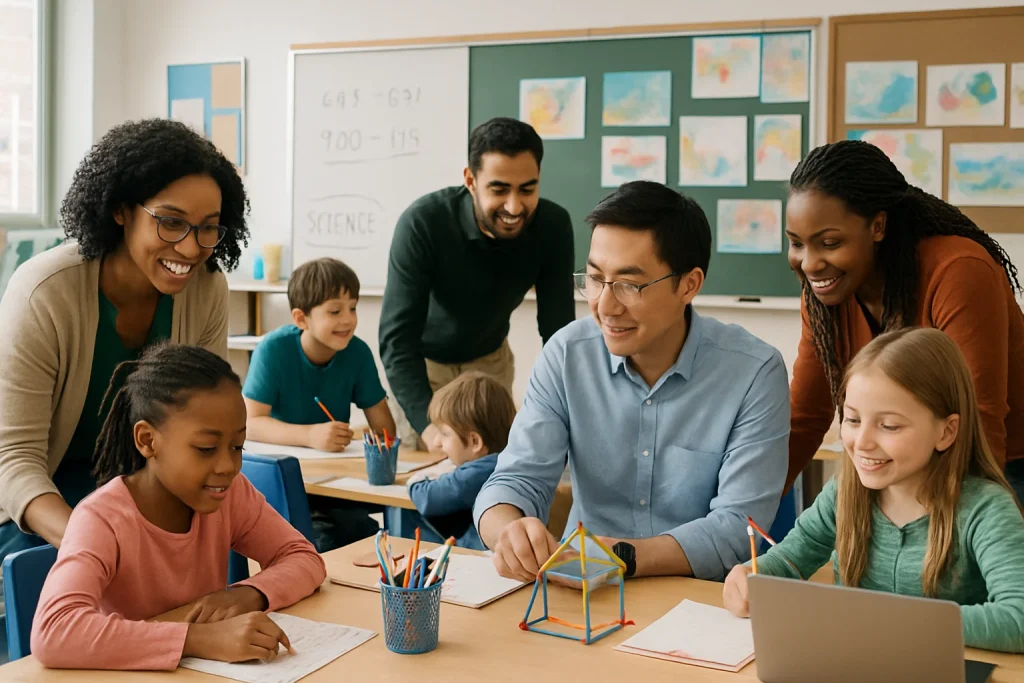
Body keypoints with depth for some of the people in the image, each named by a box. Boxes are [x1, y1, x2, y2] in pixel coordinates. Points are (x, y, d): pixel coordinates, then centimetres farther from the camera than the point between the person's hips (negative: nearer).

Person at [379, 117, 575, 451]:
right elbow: (397, 339, -36)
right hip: (422, 359, -2)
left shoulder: (553, 225, -24)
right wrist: (430, 426, -49)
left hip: (490, 358, 3)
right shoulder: (422, 223, -34)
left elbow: (558, 330, -19)